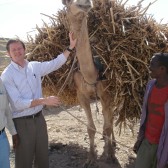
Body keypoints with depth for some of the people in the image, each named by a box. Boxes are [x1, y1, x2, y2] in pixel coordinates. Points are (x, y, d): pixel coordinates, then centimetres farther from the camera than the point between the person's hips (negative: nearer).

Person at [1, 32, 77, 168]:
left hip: (39, 118, 5)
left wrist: (71, 47, 5)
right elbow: (18, 103, -20)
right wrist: (44, 100, -24)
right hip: (22, 123, -5)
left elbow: (56, 63, 11)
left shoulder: (35, 66, 2)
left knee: (43, 156, 20)